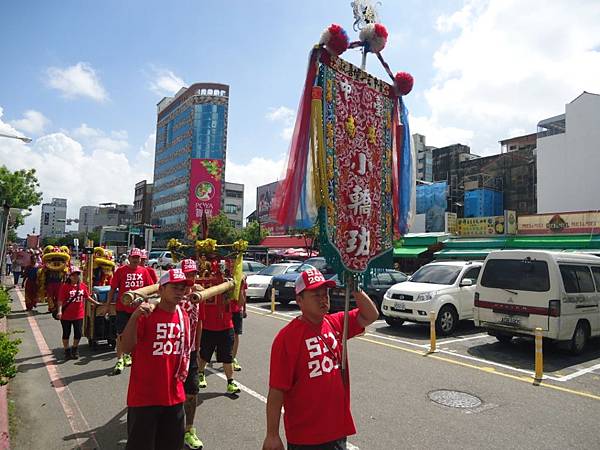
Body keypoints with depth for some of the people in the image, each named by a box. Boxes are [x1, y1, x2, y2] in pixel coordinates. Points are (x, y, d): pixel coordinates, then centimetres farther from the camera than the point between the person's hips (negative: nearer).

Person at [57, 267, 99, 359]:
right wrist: (59, 311, -24)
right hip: (66, 315, -3)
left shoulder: (83, 286, 1)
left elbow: (87, 297, 14)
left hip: (79, 315, 3)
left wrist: (97, 303, 14)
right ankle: (67, 350, 28)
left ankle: (74, 349, 30)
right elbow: (60, 300, -13)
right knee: (66, 334, 11)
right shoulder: (65, 287, -11)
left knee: (78, 333, 6)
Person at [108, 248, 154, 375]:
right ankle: (120, 360, 6)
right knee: (121, 334, -2)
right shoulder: (121, 271, -4)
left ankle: (127, 355, 33)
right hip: (123, 307, -3)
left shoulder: (144, 271, 3)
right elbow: (112, 289, -1)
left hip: (138, 307, 3)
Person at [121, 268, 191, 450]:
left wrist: (185, 365, 2)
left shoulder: (183, 317, 4)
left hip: (174, 396, 5)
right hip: (144, 396, -5)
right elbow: (126, 348, -21)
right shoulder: (146, 314, -13)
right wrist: (134, 316, -32)